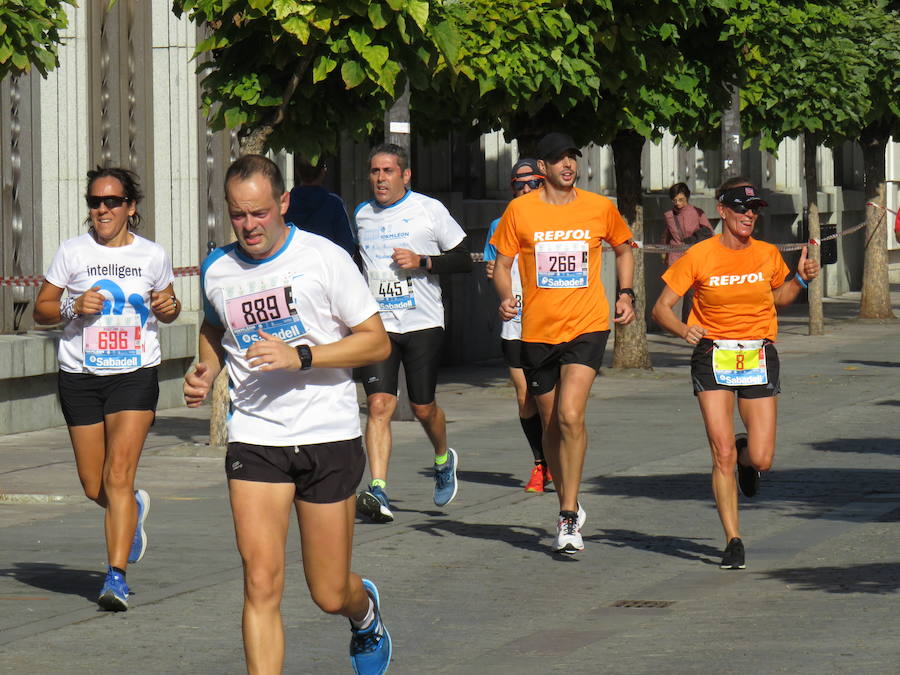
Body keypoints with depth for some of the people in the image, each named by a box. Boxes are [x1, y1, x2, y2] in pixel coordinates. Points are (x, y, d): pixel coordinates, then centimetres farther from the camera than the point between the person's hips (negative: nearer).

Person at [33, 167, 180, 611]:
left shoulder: (152, 256, 4)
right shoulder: (72, 253, 1)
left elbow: (168, 311, 19)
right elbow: (41, 309, 5)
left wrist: (169, 307, -4)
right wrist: (74, 307, -14)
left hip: (136, 375, -1)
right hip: (80, 376, 1)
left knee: (119, 476, -15)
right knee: (93, 487, 7)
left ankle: (117, 575, -13)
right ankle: (134, 509, 42)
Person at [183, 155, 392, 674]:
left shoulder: (324, 259, -7)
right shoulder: (216, 271, 5)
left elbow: (376, 341, -7)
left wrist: (300, 357, -19)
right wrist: (206, 371, 6)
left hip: (329, 437, -2)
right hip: (255, 438, 2)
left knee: (330, 595, 7)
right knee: (261, 582, -14)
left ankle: (366, 614, 43)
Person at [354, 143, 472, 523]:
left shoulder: (429, 210, -2)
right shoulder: (362, 216, 11)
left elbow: (464, 260, 0)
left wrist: (422, 261, -15)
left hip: (423, 323, -2)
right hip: (377, 323, 2)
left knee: (423, 407, 5)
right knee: (379, 405, -13)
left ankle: (443, 459, 38)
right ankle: (378, 494, -20)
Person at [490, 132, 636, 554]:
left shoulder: (600, 208, 2)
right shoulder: (520, 210, 0)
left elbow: (623, 250, 20)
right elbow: (502, 264, 7)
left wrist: (625, 294, 8)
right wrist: (506, 297, -12)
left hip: (587, 326, -2)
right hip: (537, 329, 2)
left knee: (570, 416, -18)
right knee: (551, 424, 11)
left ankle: (568, 518, -13)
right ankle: (568, 507, 30)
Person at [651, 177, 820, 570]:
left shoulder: (768, 255, 3)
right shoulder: (698, 257, -6)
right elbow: (661, 308, -3)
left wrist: (801, 279, 3)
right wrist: (683, 330, -22)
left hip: (759, 357, 2)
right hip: (713, 356, -2)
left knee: (762, 460, -4)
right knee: (722, 455, -10)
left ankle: (746, 454, 34)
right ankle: (733, 541, 1)